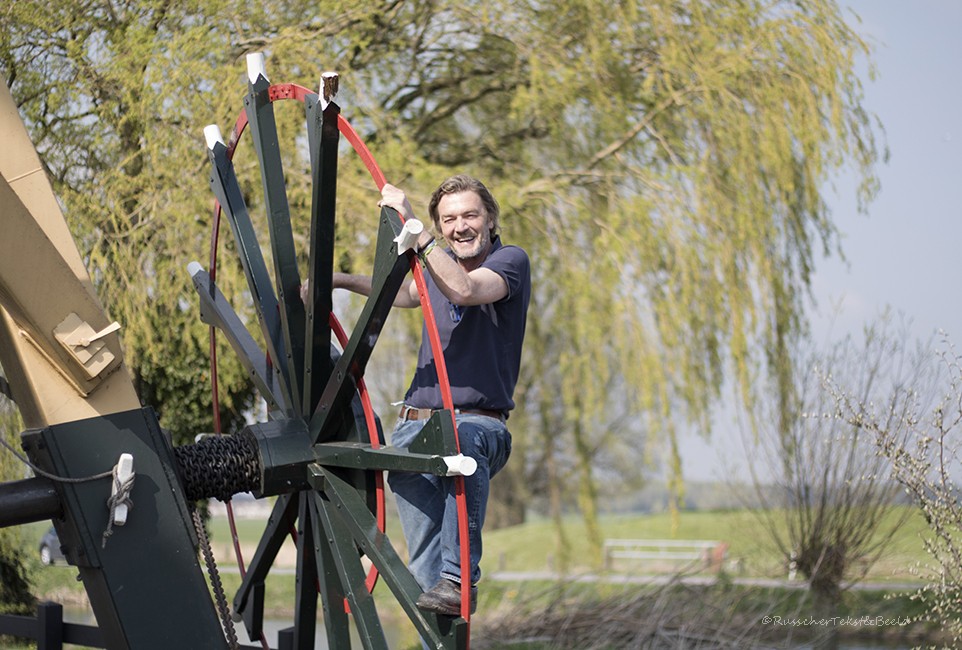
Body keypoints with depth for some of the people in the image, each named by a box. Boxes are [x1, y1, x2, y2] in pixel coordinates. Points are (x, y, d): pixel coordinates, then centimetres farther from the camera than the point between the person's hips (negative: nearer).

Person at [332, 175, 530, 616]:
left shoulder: (511, 261, -2)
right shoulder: (441, 265, 17)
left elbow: (465, 290, -22)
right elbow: (405, 293, 36)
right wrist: (343, 281, 24)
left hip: (479, 421, -6)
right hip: (416, 420, 6)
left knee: (462, 440, -39)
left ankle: (458, 580, -41)